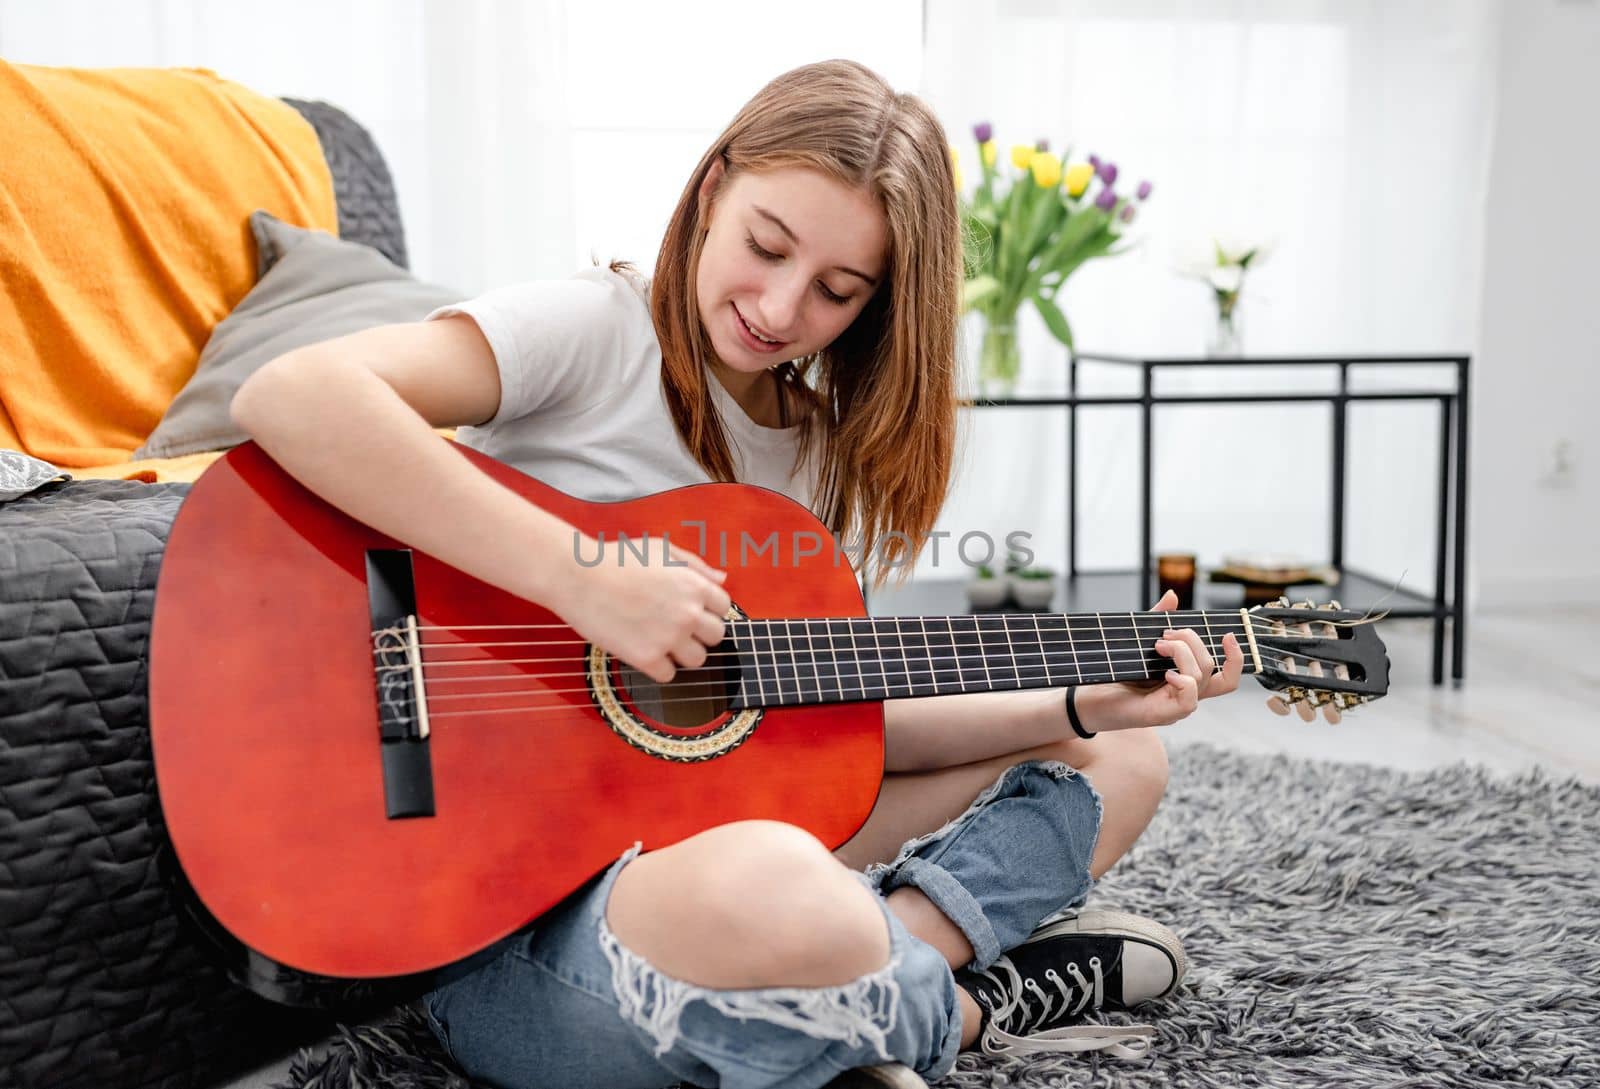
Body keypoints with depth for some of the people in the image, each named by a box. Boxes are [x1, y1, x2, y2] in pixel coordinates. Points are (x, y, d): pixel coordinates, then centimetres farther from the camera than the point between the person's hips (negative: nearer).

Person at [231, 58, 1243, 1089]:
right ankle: (968, 1004, -6)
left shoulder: (824, 446, 10)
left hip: (723, 832, 7)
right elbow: (288, 396, -27)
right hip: (515, 927, -7)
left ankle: (876, 980, -11)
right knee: (776, 895, -41)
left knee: (1123, 761, 10)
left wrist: (1082, 705, 1)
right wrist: (584, 574, -31)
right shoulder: (589, 332, -11)